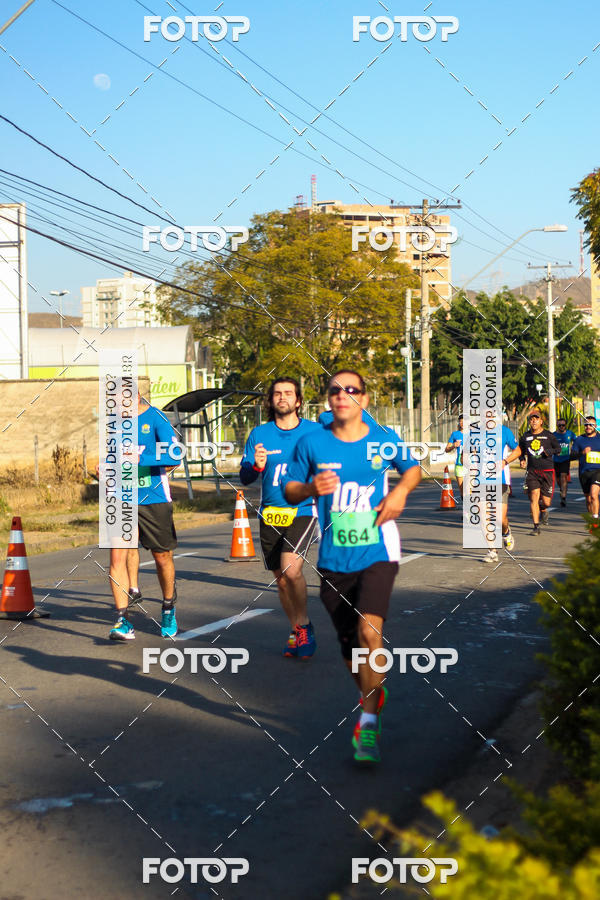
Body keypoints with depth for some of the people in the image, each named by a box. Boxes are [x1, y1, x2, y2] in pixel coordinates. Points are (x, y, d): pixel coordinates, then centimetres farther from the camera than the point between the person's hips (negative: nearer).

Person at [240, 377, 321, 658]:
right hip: (270, 514, 3)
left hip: (303, 511, -3)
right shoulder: (259, 434, 6)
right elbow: (244, 477, 4)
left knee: (291, 570, -23)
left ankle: (303, 624, 0)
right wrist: (257, 466, -17)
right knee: (281, 579, 10)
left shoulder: (315, 431, 1)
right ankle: (297, 630, 31)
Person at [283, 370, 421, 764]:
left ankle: (369, 724, -10)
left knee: (369, 630, -21)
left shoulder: (385, 439, 0)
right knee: (350, 646, 10)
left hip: (378, 552, -2)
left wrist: (401, 490, -3)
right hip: (335, 560, 2)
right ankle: (373, 694, 40)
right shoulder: (313, 443, -1)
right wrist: (311, 488, -15)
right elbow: (289, 490, 7)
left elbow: (413, 468, 18)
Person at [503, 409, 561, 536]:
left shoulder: (548, 435, 3)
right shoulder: (526, 436, 9)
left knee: (546, 501, -3)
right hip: (532, 472, 1)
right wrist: (505, 461, 9)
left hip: (547, 471, -1)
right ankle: (536, 527, -4)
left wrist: (549, 451, -10)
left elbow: (558, 449, 12)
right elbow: (519, 450, 18)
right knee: (534, 497, -11)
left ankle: (543, 511, 35)